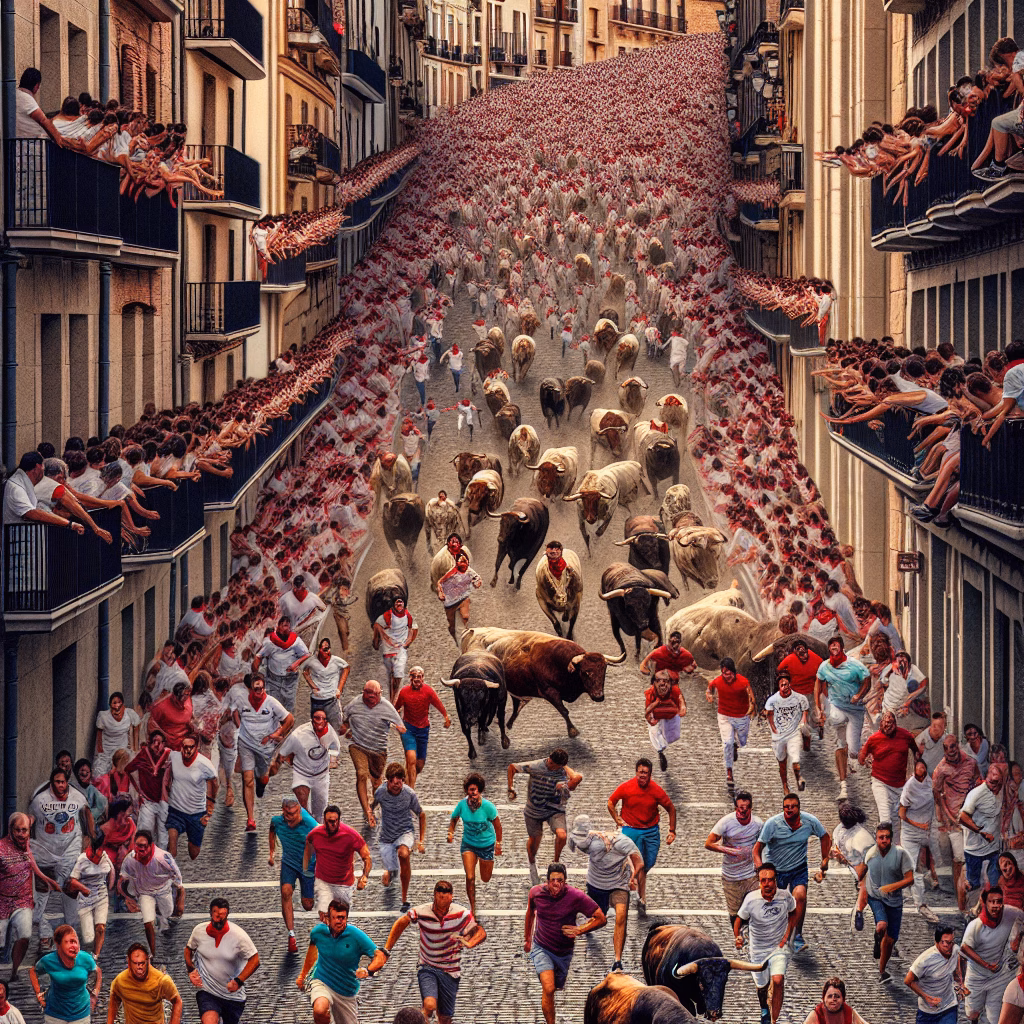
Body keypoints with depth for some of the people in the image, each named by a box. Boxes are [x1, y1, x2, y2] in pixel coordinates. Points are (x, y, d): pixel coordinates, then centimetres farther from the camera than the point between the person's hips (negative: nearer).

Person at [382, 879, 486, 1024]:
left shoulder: (462, 914, -13)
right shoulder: (421, 912, -13)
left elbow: (481, 932, -4)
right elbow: (400, 924, 5)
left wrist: (469, 944, -25)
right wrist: (386, 950, 3)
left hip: (450, 972, 1)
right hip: (427, 968, -1)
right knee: (430, 1006, -26)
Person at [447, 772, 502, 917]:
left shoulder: (487, 806, -23)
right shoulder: (462, 804, -16)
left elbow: (497, 823, -8)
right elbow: (453, 819, 3)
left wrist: (498, 844, -4)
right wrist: (451, 833, -15)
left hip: (487, 844, -1)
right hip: (468, 844, 1)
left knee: (485, 879, 15)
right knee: (470, 878, -12)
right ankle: (472, 908, 6)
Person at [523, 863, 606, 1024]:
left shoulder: (576, 897, -19)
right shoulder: (536, 893, -12)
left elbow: (601, 919, -12)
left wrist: (579, 930, -23)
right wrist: (527, 939, 21)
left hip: (564, 952, 1)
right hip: (541, 948, -1)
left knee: (557, 987, 21)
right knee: (548, 989, -22)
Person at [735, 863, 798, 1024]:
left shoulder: (785, 895, -16)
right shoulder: (751, 899, -19)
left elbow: (794, 912, 5)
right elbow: (739, 919, -4)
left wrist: (787, 935, -3)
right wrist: (737, 937, -23)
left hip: (779, 947, -1)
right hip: (758, 949, 1)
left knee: (778, 980, -23)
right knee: (761, 986, 15)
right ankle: (764, 1010, 51)